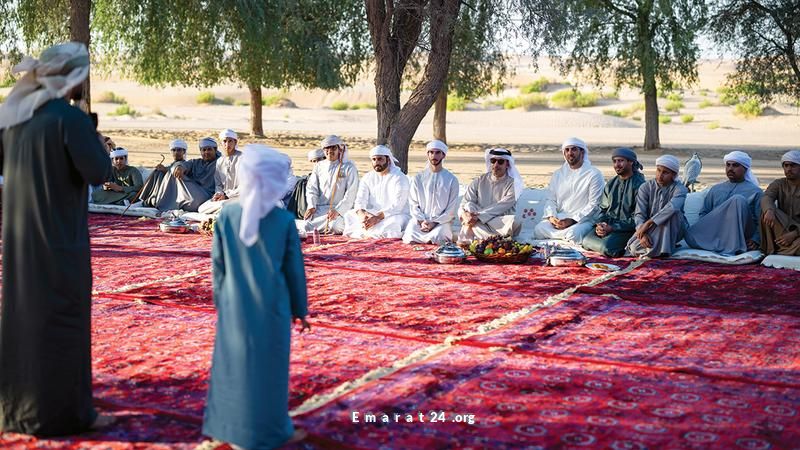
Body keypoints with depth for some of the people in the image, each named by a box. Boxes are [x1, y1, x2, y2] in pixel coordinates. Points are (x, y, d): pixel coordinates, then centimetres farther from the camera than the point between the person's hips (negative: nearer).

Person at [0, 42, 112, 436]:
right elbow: (98, 172, -16)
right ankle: (61, 413, 10)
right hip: (59, 235, -8)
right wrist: (92, 136, -2)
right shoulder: (70, 118, -17)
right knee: (62, 320, 2)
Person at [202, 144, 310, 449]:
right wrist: (300, 308, 8)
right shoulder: (284, 220, -11)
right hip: (271, 306, -2)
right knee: (268, 366, 8)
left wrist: (220, 299, 16)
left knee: (234, 364, 13)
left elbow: (218, 263, 2)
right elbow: (294, 269, -3)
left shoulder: (226, 215, -5)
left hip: (235, 306, 2)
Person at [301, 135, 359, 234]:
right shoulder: (319, 166, 16)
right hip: (319, 208, 3)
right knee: (306, 226, -24)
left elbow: (350, 194, -5)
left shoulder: (349, 167, 2)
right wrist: (311, 206, -7)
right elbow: (311, 188, 11)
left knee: (334, 226, -34)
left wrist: (338, 211, -17)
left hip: (340, 208, -3)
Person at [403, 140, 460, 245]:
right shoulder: (418, 178, 12)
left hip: (442, 221, -1)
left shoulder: (451, 179, 5)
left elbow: (451, 209, 1)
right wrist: (421, 221, -11)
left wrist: (435, 222, -11)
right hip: (420, 220, 1)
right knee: (410, 237, -28)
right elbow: (413, 204, 7)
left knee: (436, 237, -33)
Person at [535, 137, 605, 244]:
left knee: (573, 235, -36)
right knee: (538, 230, -23)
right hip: (559, 219, 4)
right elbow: (550, 199, 13)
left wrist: (572, 220, -17)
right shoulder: (558, 174, 15)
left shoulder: (594, 174, -3)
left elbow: (594, 205, -8)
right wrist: (551, 216, -9)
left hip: (583, 220, -4)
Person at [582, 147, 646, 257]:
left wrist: (612, 228, -16)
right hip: (606, 225, 7)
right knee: (587, 241, -21)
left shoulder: (639, 185, -7)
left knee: (606, 246, -32)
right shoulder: (611, 184, 17)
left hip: (626, 229, -6)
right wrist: (599, 224, -3)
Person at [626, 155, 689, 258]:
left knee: (672, 212, -34)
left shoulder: (679, 189, -14)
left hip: (674, 230, -2)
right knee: (634, 248, -29)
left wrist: (648, 223, -41)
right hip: (651, 230, 2)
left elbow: (673, 206, -38)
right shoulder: (645, 187, -4)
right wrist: (643, 233, -34)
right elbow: (639, 214, -14)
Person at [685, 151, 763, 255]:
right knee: (691, 236, -29)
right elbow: (704, 214, 20)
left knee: (738, 199, -29)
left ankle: (733, 246, -32)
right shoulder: (716, 189, 26)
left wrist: (756, 240, -14)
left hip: (741, 237, -2)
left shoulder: (755, 191, 13)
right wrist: (703, 231, -1)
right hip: (715, 234, 2)